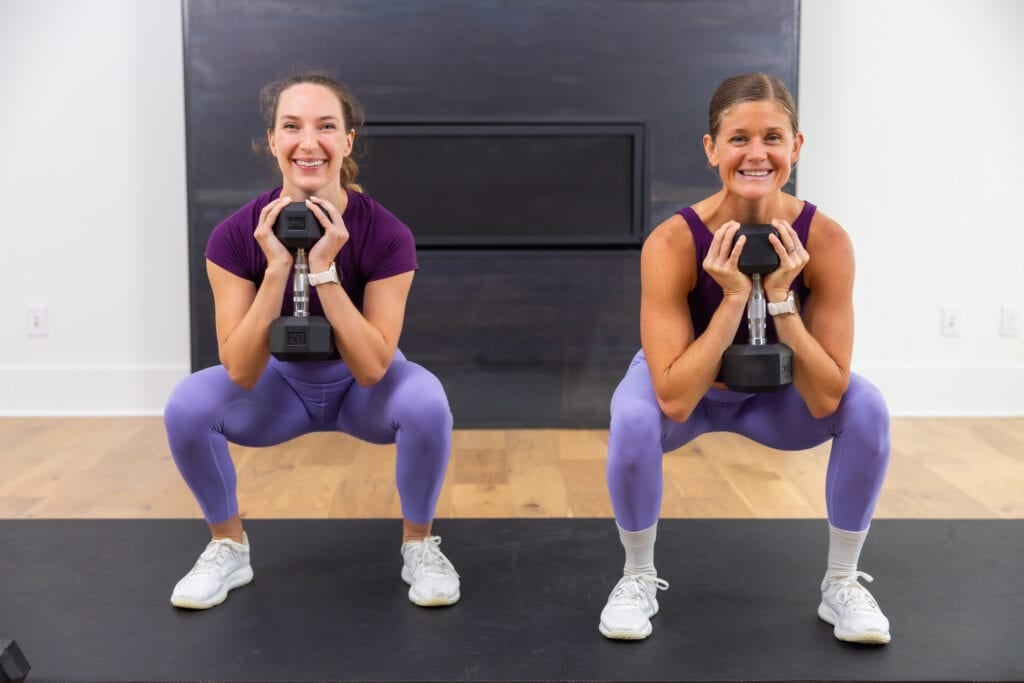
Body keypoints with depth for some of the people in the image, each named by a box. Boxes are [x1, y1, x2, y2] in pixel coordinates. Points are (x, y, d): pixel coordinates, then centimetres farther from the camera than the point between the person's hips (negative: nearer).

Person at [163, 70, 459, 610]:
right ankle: (228, 548, 0)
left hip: (363, 386, -1)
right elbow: (240, 371, -27)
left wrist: (324, 270, -38)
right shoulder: (236, 235, -24)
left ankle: (419, 545, -6)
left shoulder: (386, 234, -26)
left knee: (427, 401, -33)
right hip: (280, 382, 1)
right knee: (187, 405, -26)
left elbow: (371, 368, -30)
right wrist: (277, 269, -37)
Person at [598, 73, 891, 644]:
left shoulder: (825, 240, -28)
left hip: (772, 394, 2)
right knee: (634, 418, -33)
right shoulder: (673, 241, -33)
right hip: (686, 389, -2)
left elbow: (825, 399, -28)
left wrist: (780, 297, -37)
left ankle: (842, 584, -2)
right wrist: (733, 298, -41)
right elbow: (675, 399, -36)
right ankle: (639, 580, -6)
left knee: (866, 408, -24)